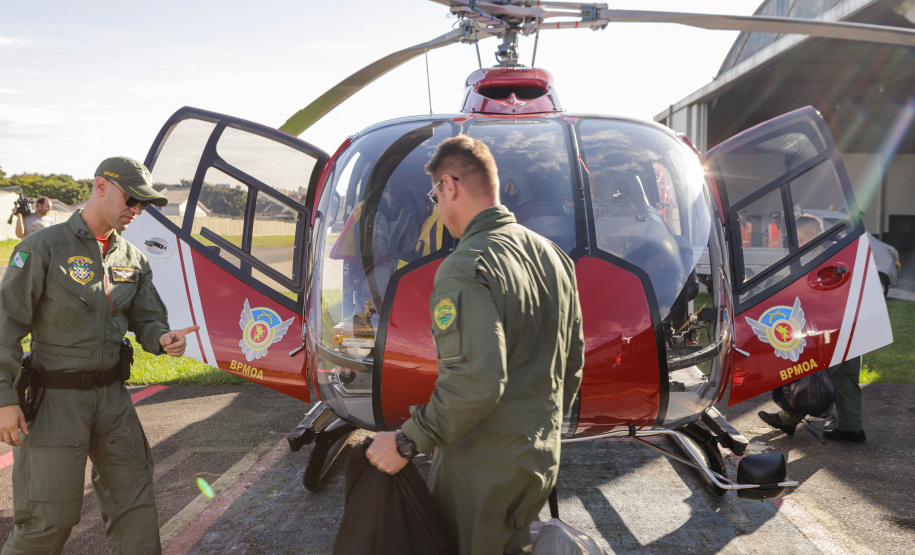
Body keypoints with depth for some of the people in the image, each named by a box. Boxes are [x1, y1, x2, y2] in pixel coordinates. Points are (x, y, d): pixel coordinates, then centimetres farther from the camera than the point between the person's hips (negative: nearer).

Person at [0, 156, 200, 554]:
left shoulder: (132, 259, 8)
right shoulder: (45, 248, -10)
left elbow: (146, 320, 14)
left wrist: (163, 339, -11)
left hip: (112, 394, 6)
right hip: (55, 398, -6)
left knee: (135, 501, 10)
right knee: (50, 516, -1)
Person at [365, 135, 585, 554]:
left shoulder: (465, 268, -21)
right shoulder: (553, 256, 6)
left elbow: (476, 382, -30)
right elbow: (573, 362, 13)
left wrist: (406, 442, -20)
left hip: (483, 471, -8)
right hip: (543, 458, 8)